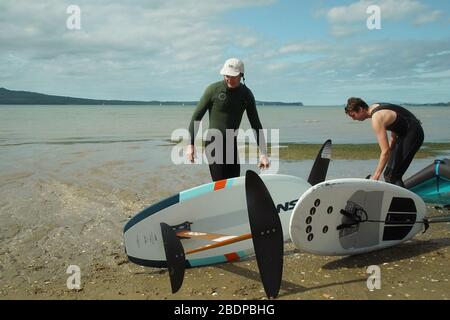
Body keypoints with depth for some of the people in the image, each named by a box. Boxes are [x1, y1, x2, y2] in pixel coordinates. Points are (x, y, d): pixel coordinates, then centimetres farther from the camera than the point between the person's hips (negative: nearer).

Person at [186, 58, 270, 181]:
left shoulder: (246, 94, 3)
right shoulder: (213, 89, -8)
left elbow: (255, 124, 6)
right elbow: (196, 117, -4)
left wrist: (263, 153, -1)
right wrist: (190, 144, -11)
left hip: (232, 143, 5)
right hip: (214, 143, -5)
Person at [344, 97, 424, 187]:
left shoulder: (376, 118, -25)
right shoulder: (374, 107, 3)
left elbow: (385, 151, -29)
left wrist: (376, 175, -27)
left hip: (413, 134, -10)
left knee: (392, 176, -14)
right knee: (389, 174, 11)